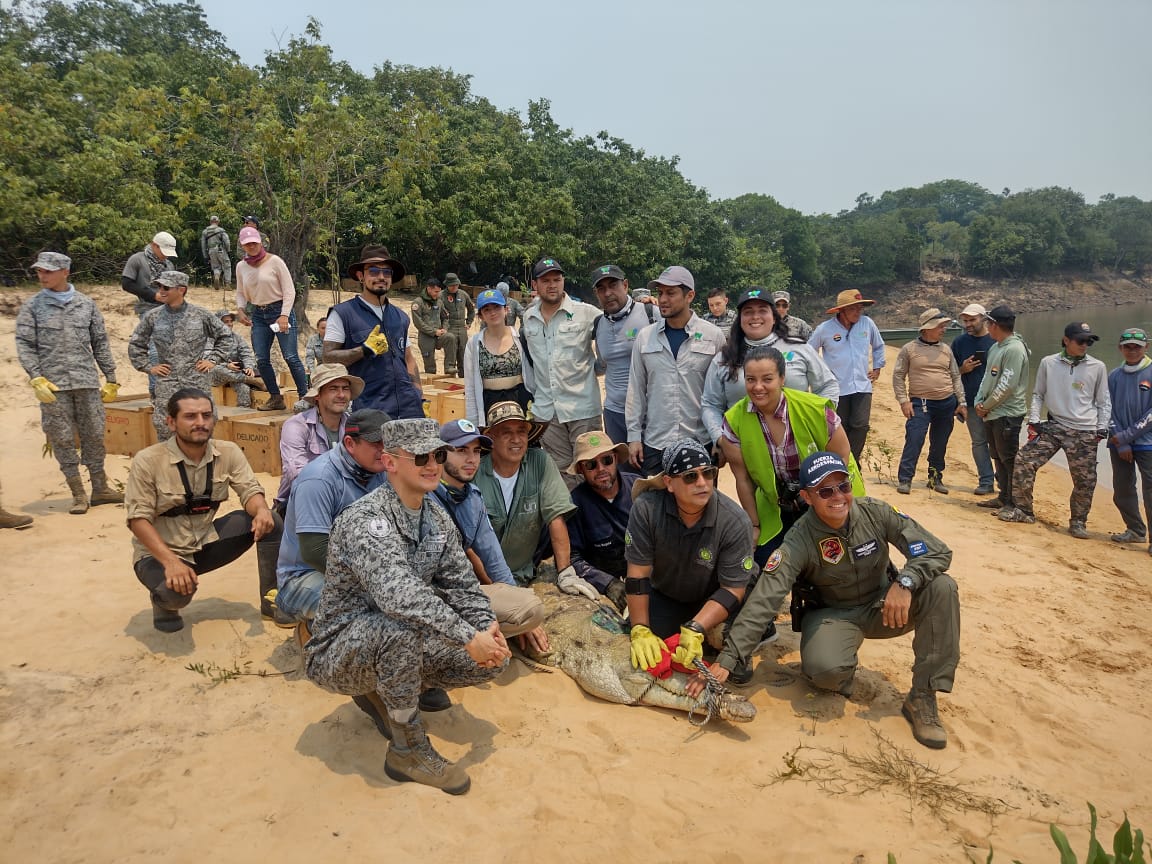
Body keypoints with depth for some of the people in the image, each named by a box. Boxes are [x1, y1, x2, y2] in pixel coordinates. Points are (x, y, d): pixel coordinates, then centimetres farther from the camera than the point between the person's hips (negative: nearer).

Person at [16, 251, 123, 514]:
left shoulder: (86, 304, 9)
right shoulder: (32, 306, 4)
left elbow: (100, 343, 12)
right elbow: (24, 345, 0)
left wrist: (111, 379, 10)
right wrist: (36, 378, -12)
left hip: (87, 383, 1)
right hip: (53, 385, -1)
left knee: (94, 435, 6)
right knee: (62, 439, 1)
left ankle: (100, 488, 17)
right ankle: (78, 494, 9)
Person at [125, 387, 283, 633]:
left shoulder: (228, 452, -8)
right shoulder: (147, 461, -19)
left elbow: (250, 492, -9)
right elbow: (138, 519, -19)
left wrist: (261, 510, -35)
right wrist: (171, 561, -32)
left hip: (206, 543, 4)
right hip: (160, 552, -4)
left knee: (270, 521, -16)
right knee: (177, 589, -37)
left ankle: (273, 601, -1)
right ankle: (165, 602, 4)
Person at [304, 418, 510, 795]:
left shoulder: (438, 519, 1)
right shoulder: (365, 519, -25)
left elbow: (462, 585, 4)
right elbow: (398, 594, -39)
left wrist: (487, 629, -15)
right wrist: (468, 638, -36)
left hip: (396, 646, 7)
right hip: (338, 653, -7)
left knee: (492, 660, -9)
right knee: (399, 628, -39)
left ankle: (385, 691, 11)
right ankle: (408, 750, -16)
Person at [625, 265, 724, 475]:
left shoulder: (713, 336, 0)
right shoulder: (645, 337, 5)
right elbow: (636, 388, 7)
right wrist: (634, 435, 4)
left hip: (700, 442, -1)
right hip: (654, 443, 2)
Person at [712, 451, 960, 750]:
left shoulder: (876, 512, -16)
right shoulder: (799, 541, -23)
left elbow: (937, 551, -16)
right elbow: (762, 602, -29)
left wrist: (904, 582, -38)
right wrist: (727, 660, -37)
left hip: (882, 606, 3)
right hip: (832, 614, -3)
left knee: (941, 587, -23)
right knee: (824, 669, -35)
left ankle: (922, 698, -14)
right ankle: (842, 676, 7)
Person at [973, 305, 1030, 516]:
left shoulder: (1014, 349, -16)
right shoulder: (995, 348, 14)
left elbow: (1006, 386, -21)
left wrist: (986, 406, -13)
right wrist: (979, 402, 3)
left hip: (1007, 414, -10)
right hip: (991, 413, 10)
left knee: (1009, 459, -4)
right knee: (998, 457, 16)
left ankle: (1014, 503, 3)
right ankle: (1003, 497, 26)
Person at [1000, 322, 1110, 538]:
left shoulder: (1097, 367, 1)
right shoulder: (1048, 363, 3)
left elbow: (1103, 402, 7)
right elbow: (1038, 394, 11)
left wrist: (1101, 430, 1)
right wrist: (1033, 421, 1)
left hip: (1084, 433, -1)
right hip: (1053, 427, 1)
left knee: (1085, 480, 0)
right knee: (1024, 462, -8)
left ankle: (1078, 521, 20)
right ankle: (1023, 510, 7)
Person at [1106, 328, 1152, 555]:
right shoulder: (1114, 376, 7)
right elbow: (1108, 410, 4)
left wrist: (1127, 435, -12)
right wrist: (1120, 443, -4)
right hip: (1118, 444, 4)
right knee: (1122, 490, 11)